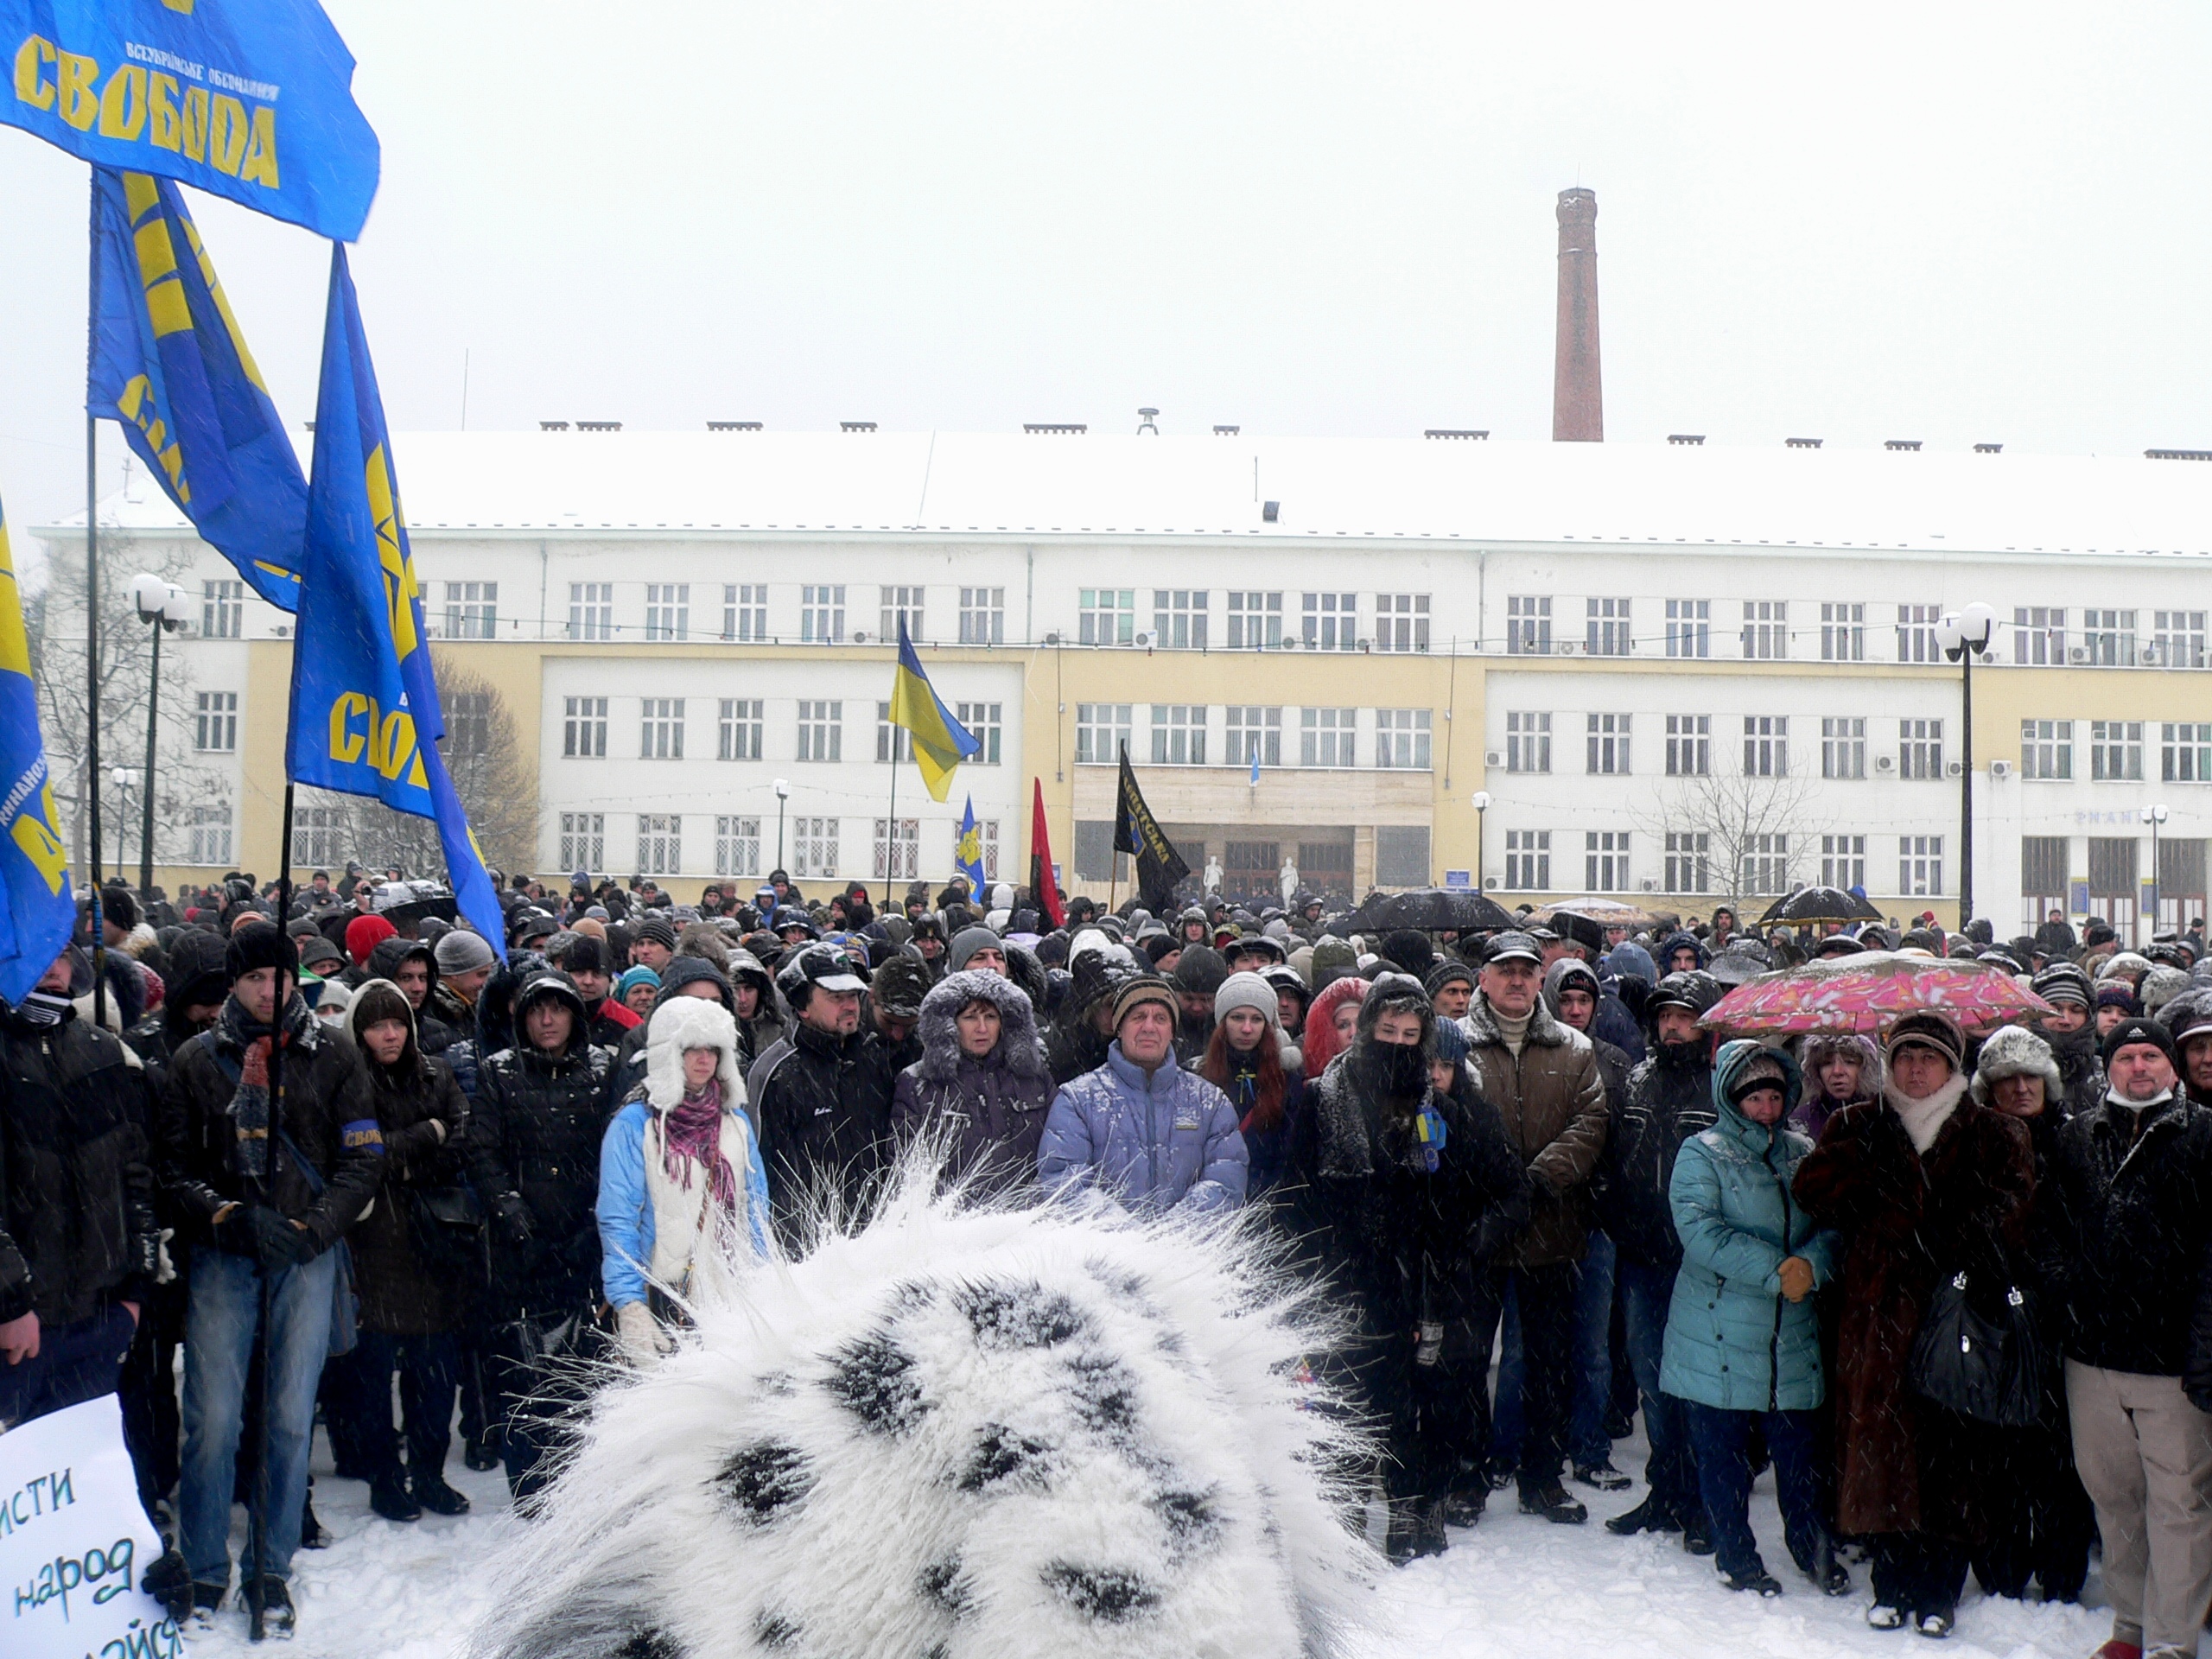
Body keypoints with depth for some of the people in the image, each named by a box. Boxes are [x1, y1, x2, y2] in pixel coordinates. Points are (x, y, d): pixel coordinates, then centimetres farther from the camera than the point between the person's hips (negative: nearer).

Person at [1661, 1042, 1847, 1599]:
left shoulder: (1803, 1153, 11)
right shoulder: (1702, 1153, -1)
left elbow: (1833, 1224, 6)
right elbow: (1700, 1230, -14)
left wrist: (1811, 1266, -16)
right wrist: (1775, 1272, -19)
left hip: (1793, 1331, 3)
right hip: (1719, 1332, -3)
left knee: (1798, 1446, 9)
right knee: (1723, 1450, 5)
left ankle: (1813, 1547, 29)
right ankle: (1736, 1556, 21)